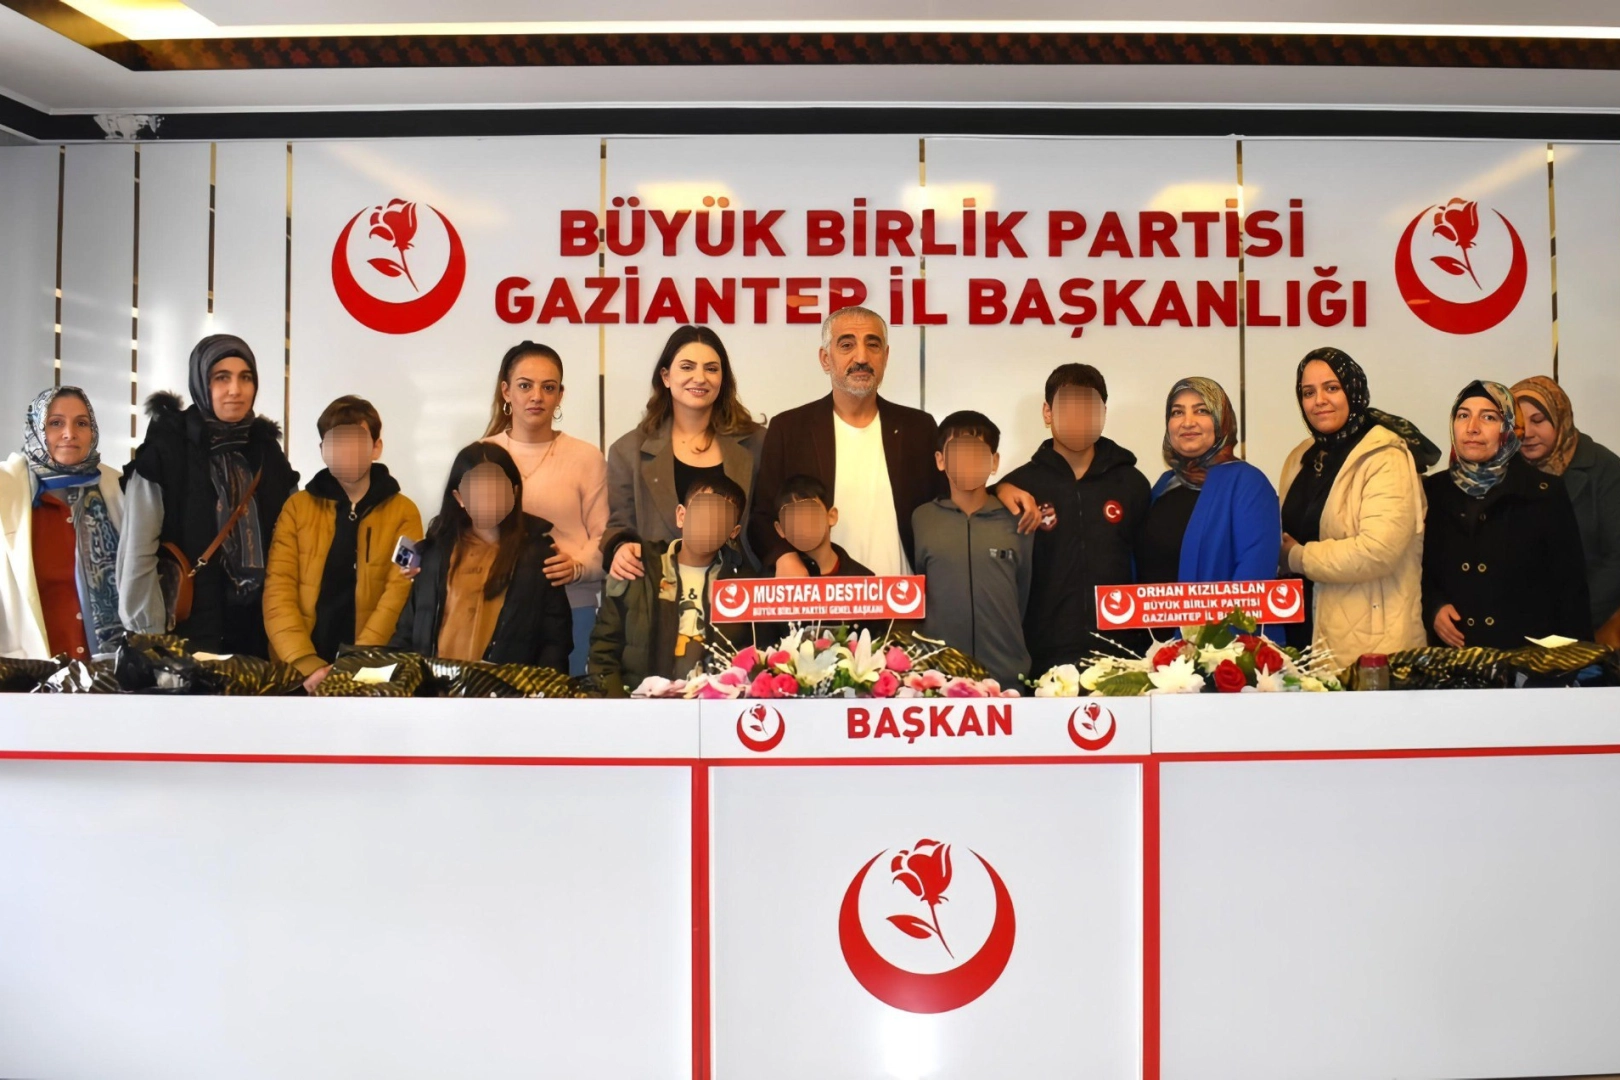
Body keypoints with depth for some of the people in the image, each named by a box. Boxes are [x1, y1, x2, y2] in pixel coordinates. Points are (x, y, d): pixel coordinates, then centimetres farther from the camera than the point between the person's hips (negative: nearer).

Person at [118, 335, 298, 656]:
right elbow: (137, 556, -8)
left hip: (258, 635, 4)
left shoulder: (268, 452, 9)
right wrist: (152, 642, -10)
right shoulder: (163, 451, -5)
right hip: (188, 637, -4)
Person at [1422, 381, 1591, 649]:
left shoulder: (1544, 494, -3)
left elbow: (1570, 588, -4)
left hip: (1527, 653, -2)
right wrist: (1433, 608, -9)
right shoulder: (1432, 492, 3)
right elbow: (1417, 570, 10)